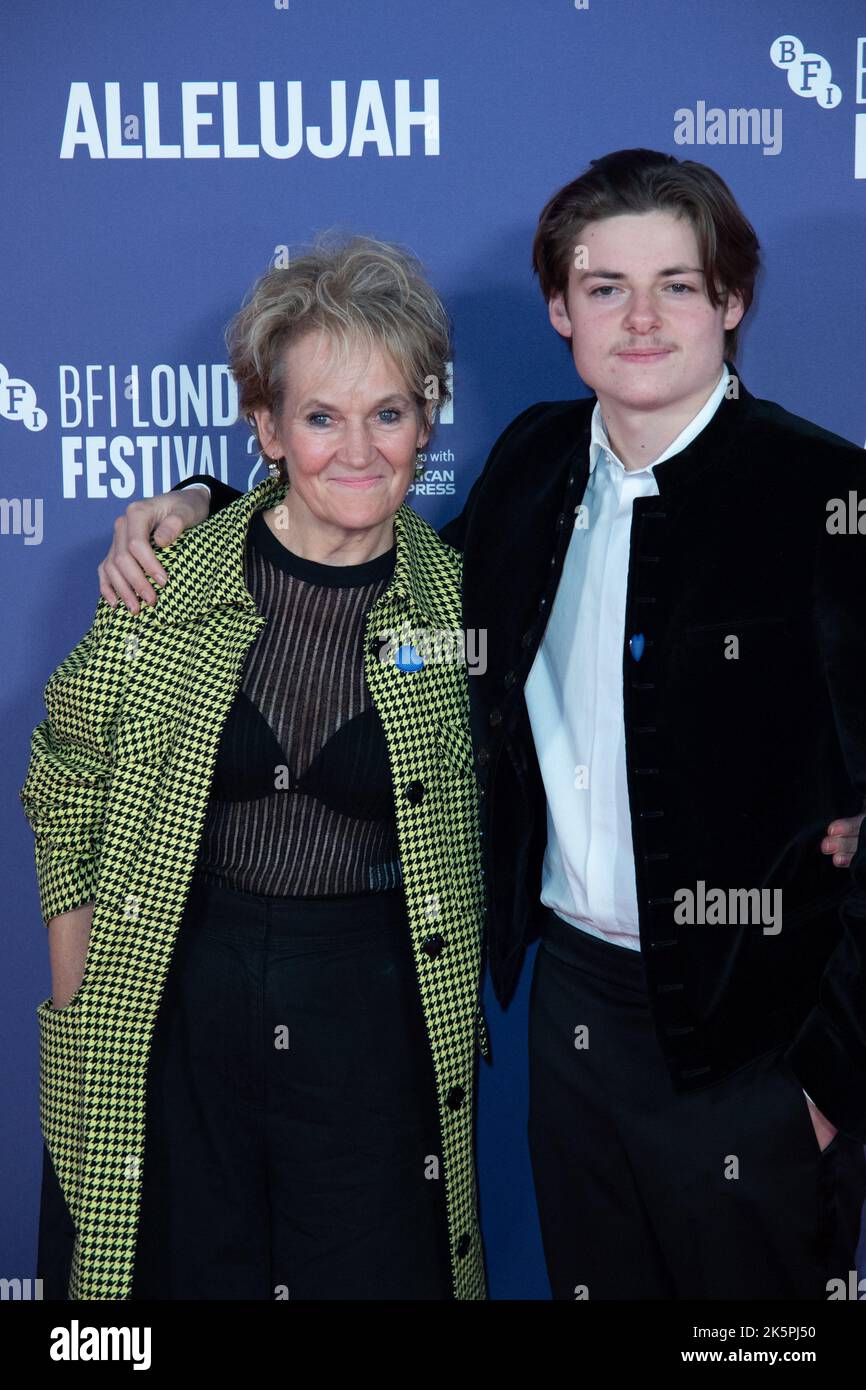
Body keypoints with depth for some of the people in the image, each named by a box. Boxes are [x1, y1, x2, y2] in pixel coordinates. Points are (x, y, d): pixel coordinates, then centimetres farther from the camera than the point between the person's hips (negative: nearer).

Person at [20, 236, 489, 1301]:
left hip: (377, 1015, 1)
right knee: (181, 1268, 14)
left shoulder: (457, 594, -4)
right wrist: (79, 998, 1)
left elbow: (475, 810, 10)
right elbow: (66, 788, 3)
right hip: (168, 1004, 0)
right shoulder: (168, 577, -7)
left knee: (370, 1274, 12)